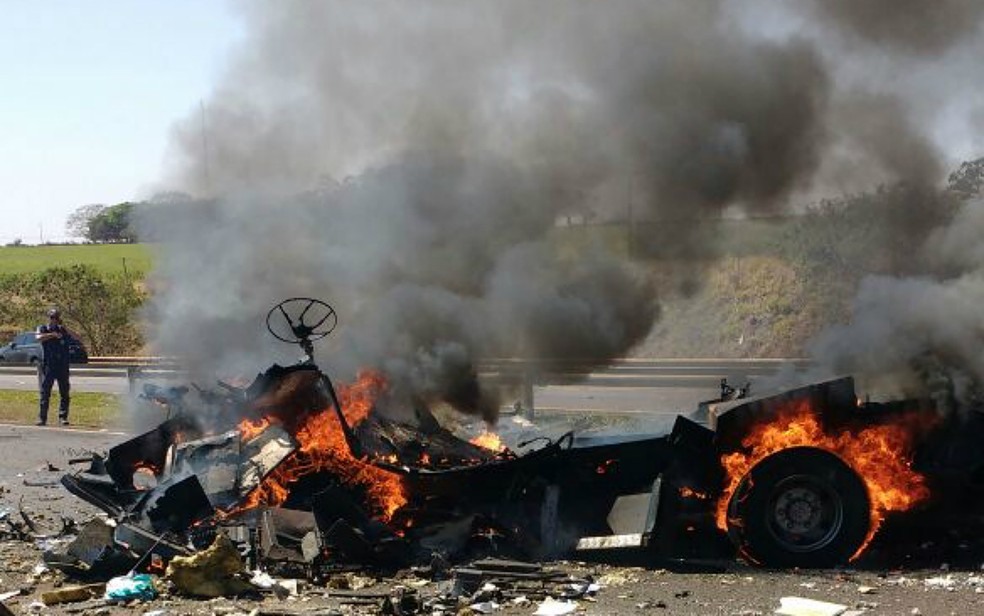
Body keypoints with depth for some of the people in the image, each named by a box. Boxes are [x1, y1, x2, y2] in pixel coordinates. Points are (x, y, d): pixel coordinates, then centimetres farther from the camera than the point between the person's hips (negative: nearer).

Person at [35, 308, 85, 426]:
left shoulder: (63, 330, 9)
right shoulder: (43, 329, 7)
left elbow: (78, 338, -2)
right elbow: (39, 338, -16)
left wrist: (65, 328, -11)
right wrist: (53, 334, -24)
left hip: (63, 367, 2)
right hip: (48, 366, -1)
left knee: (64, 393, 0)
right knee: (45, 393, -2)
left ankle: (63, 417, 4)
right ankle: (42, 418, 1)